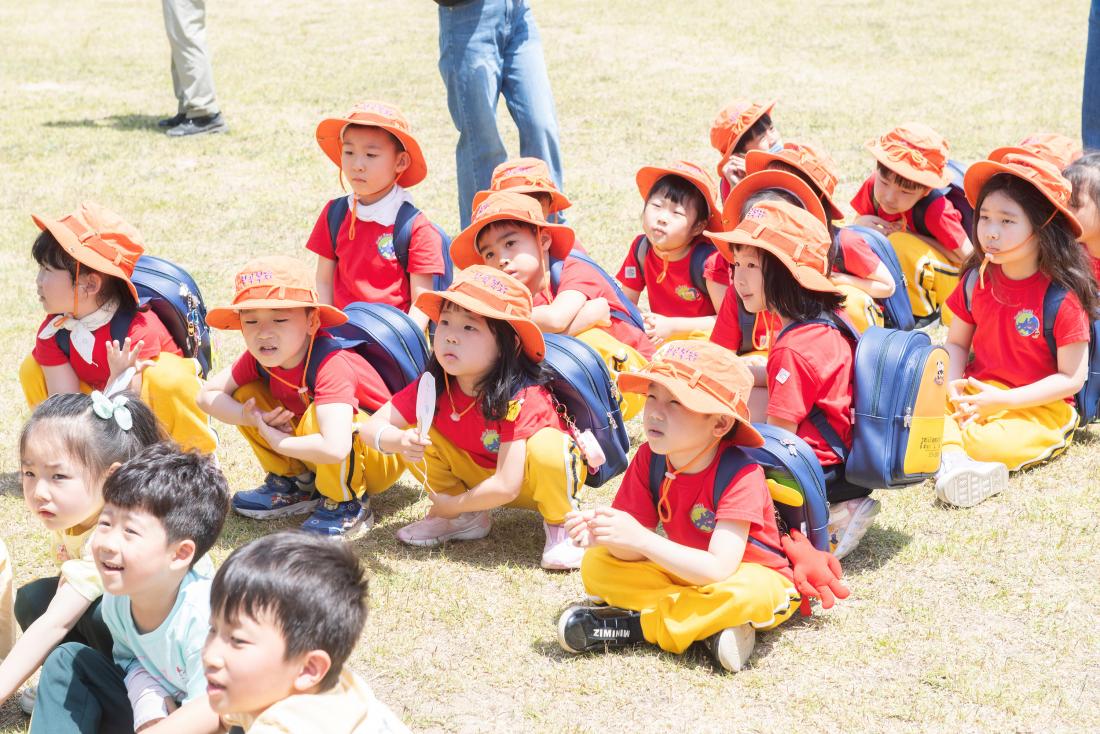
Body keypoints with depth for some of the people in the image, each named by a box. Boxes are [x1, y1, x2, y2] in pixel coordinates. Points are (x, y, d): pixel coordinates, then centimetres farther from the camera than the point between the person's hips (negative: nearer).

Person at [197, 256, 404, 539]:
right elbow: (207, 394, -3)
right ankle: (295, 484, 8)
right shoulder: (258, 357, -13)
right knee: (246, 395, -7)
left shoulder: (330, 364, -35)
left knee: (316, 417, -36)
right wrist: (250, 417, -21)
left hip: (381, 457, -7)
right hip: (321, 461, 7)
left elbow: (334, 448, -47)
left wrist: (277, 442, -30)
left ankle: (348, 505, -13)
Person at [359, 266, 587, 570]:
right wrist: (400, 441, -41)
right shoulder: (434, 385, -18)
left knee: (545, 445, -38)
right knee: (416, 436, -15)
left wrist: (451, 505, -21)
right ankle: (466, 520, 2)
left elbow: (506, 486, -35)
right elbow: (371, 428, -18)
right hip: (483, 476, 5)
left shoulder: (521, 397, -34)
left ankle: (559, 525, -10)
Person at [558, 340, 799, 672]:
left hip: (754, 577, -6)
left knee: (742, 595, -40)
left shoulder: (740, 475, -27)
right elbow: (636, 551, -11)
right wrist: (606, 534, -35)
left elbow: (719, 569, -36)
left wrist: (641, 539, -42)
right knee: (595, 564, -10)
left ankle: (632, 625, -22)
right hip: (686, 569, 6)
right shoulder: (649, 458, -10)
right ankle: (706, 623, -20)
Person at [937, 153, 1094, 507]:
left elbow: (1071, 378, -13)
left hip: (1040, 407, -5)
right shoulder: (977, 280, 1)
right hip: (977, 391, 5)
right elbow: (957, 343, 11)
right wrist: (953, 384, -11)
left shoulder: (1062, 296, -15)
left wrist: (1003, 400, -19)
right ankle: (952, 458, -38)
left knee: (999, 443, -35)